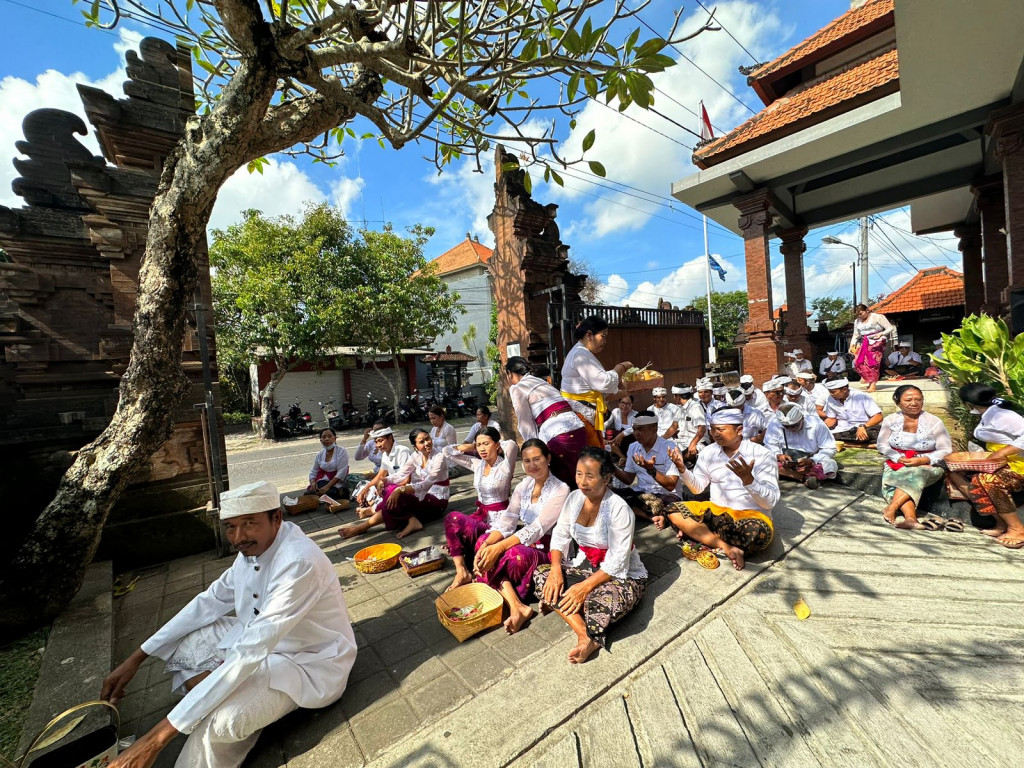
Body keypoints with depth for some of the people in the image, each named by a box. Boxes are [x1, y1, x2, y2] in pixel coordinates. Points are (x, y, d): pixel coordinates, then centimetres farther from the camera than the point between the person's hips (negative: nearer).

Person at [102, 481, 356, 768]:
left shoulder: (299, 563, -34)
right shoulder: (254, 548, -7)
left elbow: (249, 653, -35)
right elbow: (210, 601, 7)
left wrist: (160, 735, -31)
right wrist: (137, 657, 3)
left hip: (310, 661, -8)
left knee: (218, 721, -29)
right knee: (180, 643, 5)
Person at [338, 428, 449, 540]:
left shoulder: (439, 457, -17)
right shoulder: (416, 455, 3)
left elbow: (427, 484, -27)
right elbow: (401, 474, -1)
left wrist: (400, 490, -37)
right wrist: (384, 480, -20)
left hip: (437, 500, -6)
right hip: (423, 495, 7)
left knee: (399, 500, -28)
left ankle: (363, 526, -17)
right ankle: (411, 520, -26)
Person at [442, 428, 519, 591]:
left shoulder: (505, 466, -12)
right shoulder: (477, 464, 6)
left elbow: (512, 445, -33)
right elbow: (447, 452, 10)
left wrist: (498, 443, -13)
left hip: (498, 519, -6)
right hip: (480, 516, 6)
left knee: (453, 519, -29)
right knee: (451, 519, -25)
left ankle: (462, 571, -8)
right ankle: (462, 571, -22)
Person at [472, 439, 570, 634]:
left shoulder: (560, 490, -15)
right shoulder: (523, 486, 4)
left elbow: (537, 529, -24)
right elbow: (506, 521, -4)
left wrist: (499, 547, -33)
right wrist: (485, 545, -23)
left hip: (549, 549, -7)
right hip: (524, 543, 7)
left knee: (515, 554, -37)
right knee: (487, 554, -20)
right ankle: (517, 607, -26)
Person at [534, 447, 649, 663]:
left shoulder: (618, 508, -24)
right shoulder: (574, 497, -6)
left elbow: (617, 562, -24)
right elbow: (560, 536, -1)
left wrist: (584, 587, -27)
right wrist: (556, 568, -17)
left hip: (621, 575, -6)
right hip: (584, 566, 6)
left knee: (602, 603, -38)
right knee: (541, 574, -15)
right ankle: (587, 636, -22)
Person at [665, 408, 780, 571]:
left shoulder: (762, 455, -11)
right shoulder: (708, 452, 2)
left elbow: (770, 502, -16)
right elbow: (698, 488, 6)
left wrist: (748, 479, -34)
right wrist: (682, 469, -12)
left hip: (752, 515, -4)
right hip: (716, 510, 5)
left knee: (757, 532, -39)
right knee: (674, 511, -16)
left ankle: (697, 532, -18)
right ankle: (727, 548, -24)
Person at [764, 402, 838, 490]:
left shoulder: (816, 424, -14)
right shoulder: (775, 424, -12)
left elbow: (829, 449, -11)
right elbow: (770, 446, -4)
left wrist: (811, 461, -28)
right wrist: (779, 455, -27)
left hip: (812, 464, -1)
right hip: (785, 464, 1)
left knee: (830, 465, -33)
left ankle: (787, 474, -23)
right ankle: (806, 477, -27)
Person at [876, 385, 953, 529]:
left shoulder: (934, 422, 1)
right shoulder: (890, 420, 5)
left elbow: (946, 450, -2)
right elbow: (882, 445, 4)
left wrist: (922, 460, -19)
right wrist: (899, 458, -15)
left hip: (928, 465, -1)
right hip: (897, 465, 1)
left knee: (916, 474, -36)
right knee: (890, 480, -31)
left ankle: (891, 508, -39)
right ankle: (911, 517, -45)